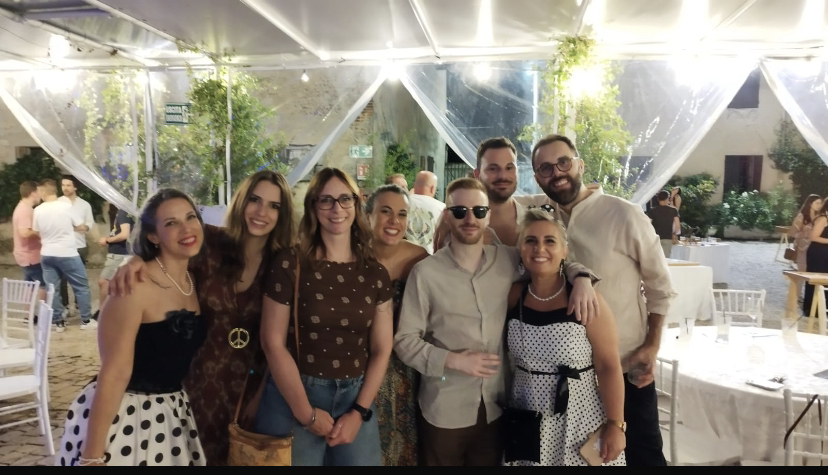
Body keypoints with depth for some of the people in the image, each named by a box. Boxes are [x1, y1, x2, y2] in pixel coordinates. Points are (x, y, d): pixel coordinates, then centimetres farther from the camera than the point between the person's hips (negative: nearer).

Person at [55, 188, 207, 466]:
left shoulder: (195, 281, 2)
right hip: (121, 415, -7)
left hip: (172, 414, 7)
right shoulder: (135, 285, -20)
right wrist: (92, 457, -21)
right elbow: (114, 373, -22)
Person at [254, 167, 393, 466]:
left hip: (355, 397, 3)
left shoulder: (375, 274, 1)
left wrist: (359, 413, -4)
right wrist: (306, 413, -8)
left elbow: (381, 350, 4)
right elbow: (273, 343, -9)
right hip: (293, 398, -2)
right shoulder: (290, 264, -8)